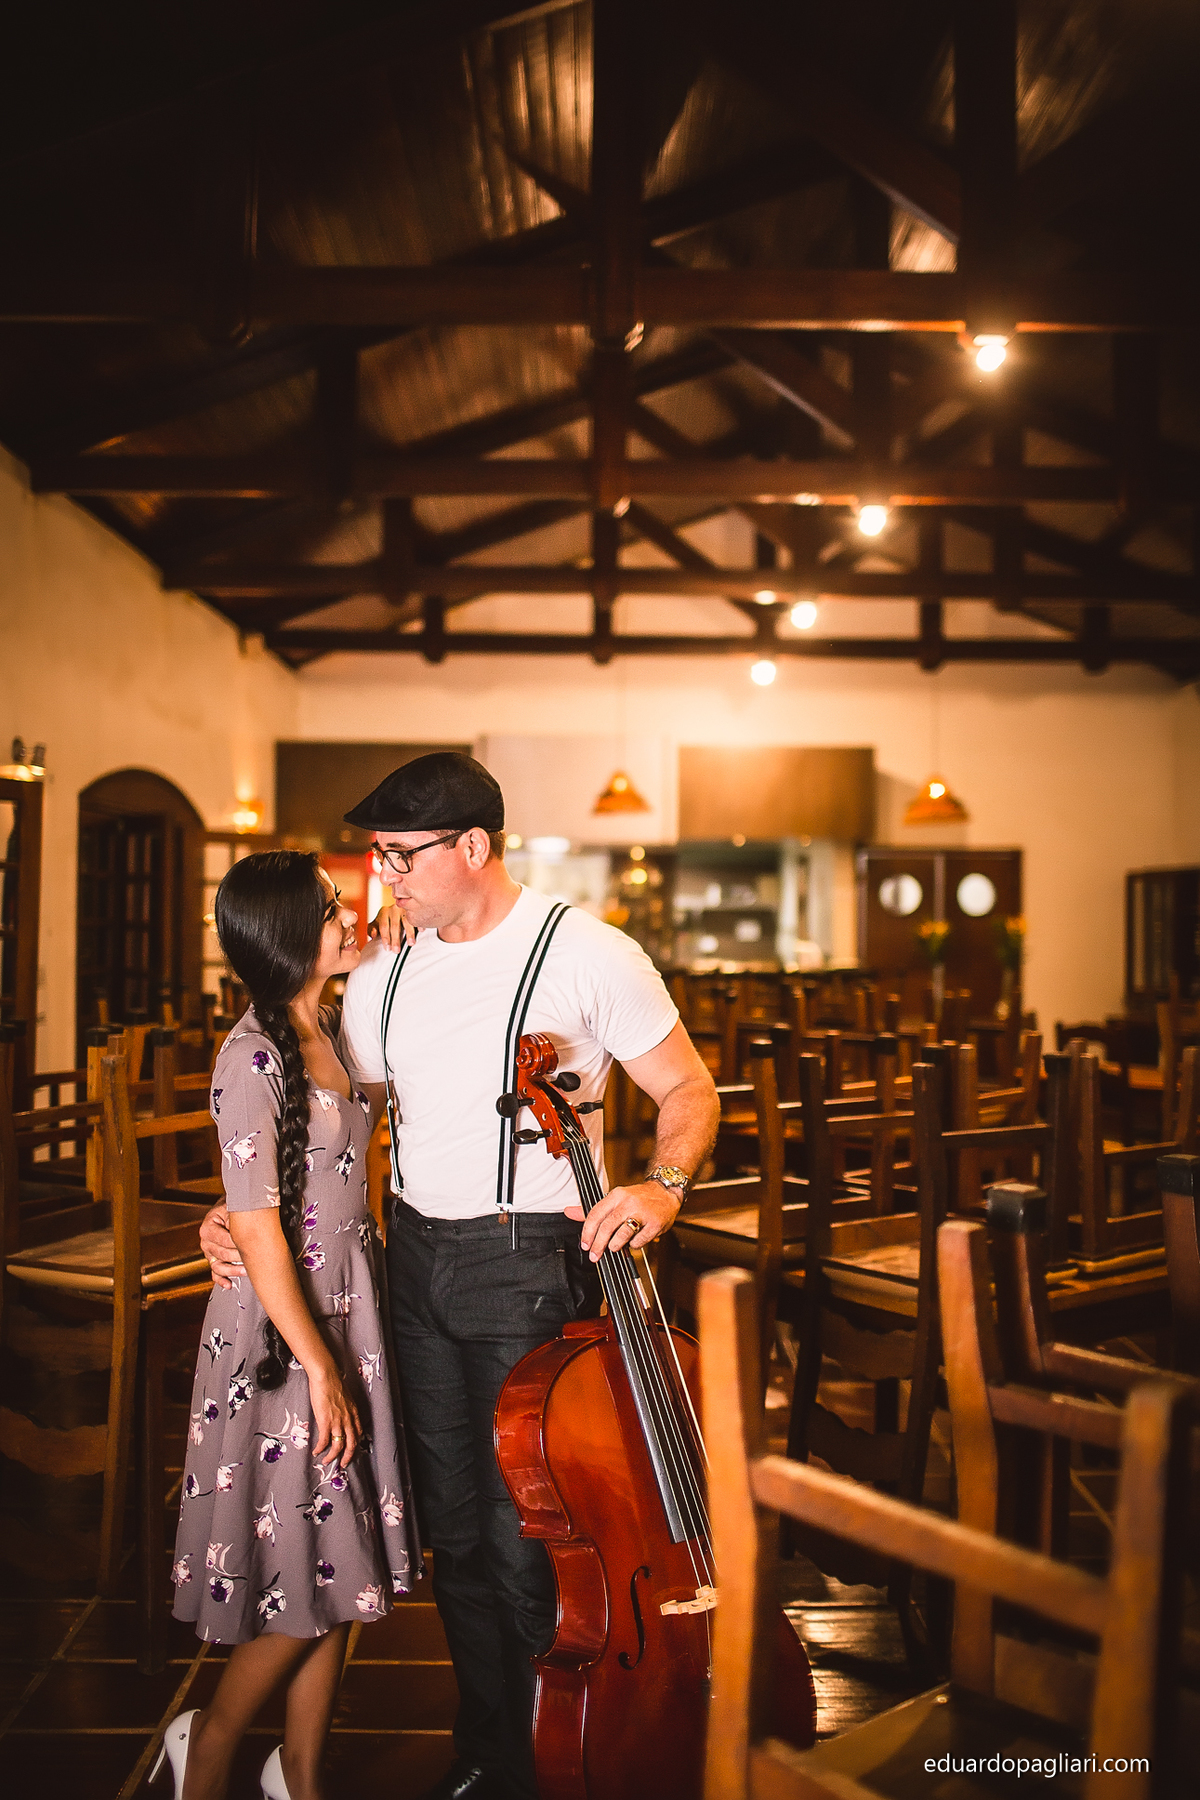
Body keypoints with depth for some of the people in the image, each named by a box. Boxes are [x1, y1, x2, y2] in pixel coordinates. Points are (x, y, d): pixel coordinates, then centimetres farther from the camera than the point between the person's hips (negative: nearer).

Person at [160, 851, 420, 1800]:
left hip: (349, 1314, 8)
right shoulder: (255, 1058, -19)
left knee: (344, 1564, 15)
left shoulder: (325, 1037, 7)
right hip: (284, 1328, -8)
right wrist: (320, 1367, -16)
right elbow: (258, 1233, -20)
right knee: (302, 1570, 3)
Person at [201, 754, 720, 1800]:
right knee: (454, 1527, 16)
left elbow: (689, 1091, -5)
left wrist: (662, 1185, -24)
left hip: (530, 1263, -6)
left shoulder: (584, 953, -10)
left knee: (525, 1537, -2)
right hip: (417, 1258, 6)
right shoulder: (384, 975, 8)